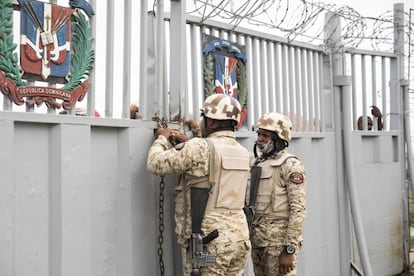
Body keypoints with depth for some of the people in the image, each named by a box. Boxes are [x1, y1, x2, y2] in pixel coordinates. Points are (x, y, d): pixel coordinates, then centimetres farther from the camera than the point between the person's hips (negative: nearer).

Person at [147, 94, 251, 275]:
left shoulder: (200, 148, -15)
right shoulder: (242, 152, 9)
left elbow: (156, 164, -9)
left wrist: (162, 138, 10)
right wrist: (187, 143, 24)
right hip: (238, 237, 7)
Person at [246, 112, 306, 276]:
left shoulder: (290, 165, -10)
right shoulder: (256, 163, 12)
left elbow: (298, 209, -15)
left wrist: (289, 250, -18)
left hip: (279, 239, -7)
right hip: (257, 240, 7)